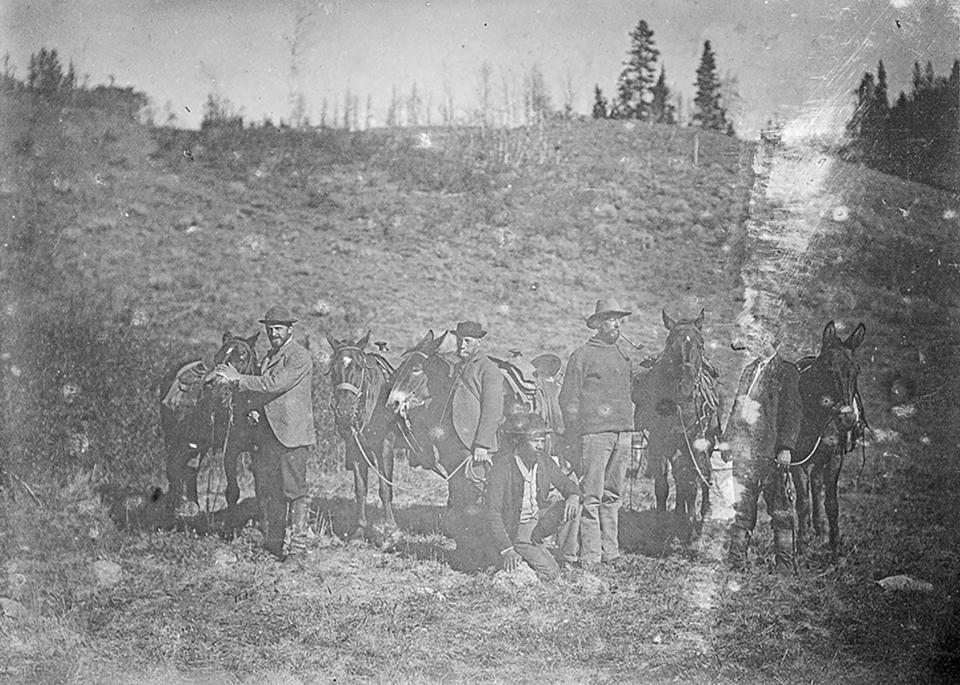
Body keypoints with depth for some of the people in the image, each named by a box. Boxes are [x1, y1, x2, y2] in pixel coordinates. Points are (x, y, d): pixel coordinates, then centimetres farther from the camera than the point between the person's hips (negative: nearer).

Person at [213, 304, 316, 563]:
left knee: (294, 491, -6)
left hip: (292, 435, -8)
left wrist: (238, 378, -15)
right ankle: (272, 546, 17)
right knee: (267, 491, 9)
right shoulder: (269, 357, 19)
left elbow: (274, 385, -19)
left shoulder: (300, 358, -9)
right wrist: (254, 409, 8)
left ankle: (297, 550, -3)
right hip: (267, 433, 8)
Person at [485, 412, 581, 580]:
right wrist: (506, 550, -34)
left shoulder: (544, 461, -5)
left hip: (538, 520, 6)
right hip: (515, 531, -6)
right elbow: (493, 514, -25)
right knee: (551, 573, -18)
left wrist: (573, 495, -18)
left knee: (572, 508, -16)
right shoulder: (501, 470, -23)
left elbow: (566, 483, 8)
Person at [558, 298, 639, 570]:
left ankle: (610, 552, 14)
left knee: (613, 494, 9)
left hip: (623, 432, 6)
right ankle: (590, 556, -5)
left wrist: (629, 420, 16)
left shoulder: (625, 357, 18)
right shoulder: (582, 355, -1)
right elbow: (568, 399, -2)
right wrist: (574, 433, -9)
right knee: (592, 495, -7)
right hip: (594, 432, -6)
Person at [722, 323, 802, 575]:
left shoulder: (786, 372, -3)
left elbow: (792, 413, -9)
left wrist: (786, 448, -16)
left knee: (779, 508, 1)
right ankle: (737, 560, 12)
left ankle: (785, 562, 7)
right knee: (741, 505, 7)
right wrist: (727, 440, 16)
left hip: (771, 450, -6)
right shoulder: (749, 370, 18)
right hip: (744, 447, 6)